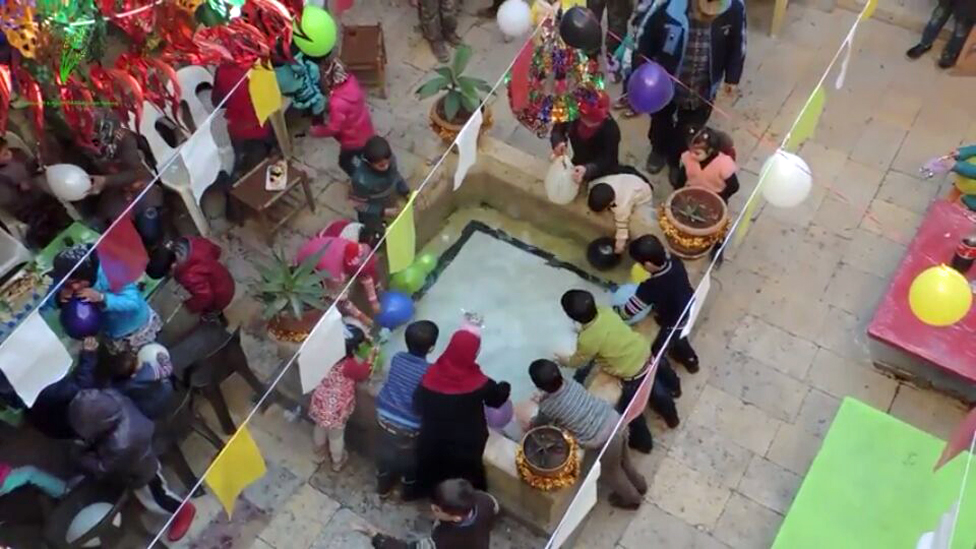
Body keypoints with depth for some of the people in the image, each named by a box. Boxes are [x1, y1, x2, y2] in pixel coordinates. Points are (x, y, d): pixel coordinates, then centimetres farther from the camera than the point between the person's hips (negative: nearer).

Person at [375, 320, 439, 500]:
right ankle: (409, 492, 46)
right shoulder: (428, 372, -28)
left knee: (385, 453, 29)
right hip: (407, 427, -5)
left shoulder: (397, 358, -11)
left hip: (384, 416, 5)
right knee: (409, 460, 23)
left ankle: (383, 486, 51)